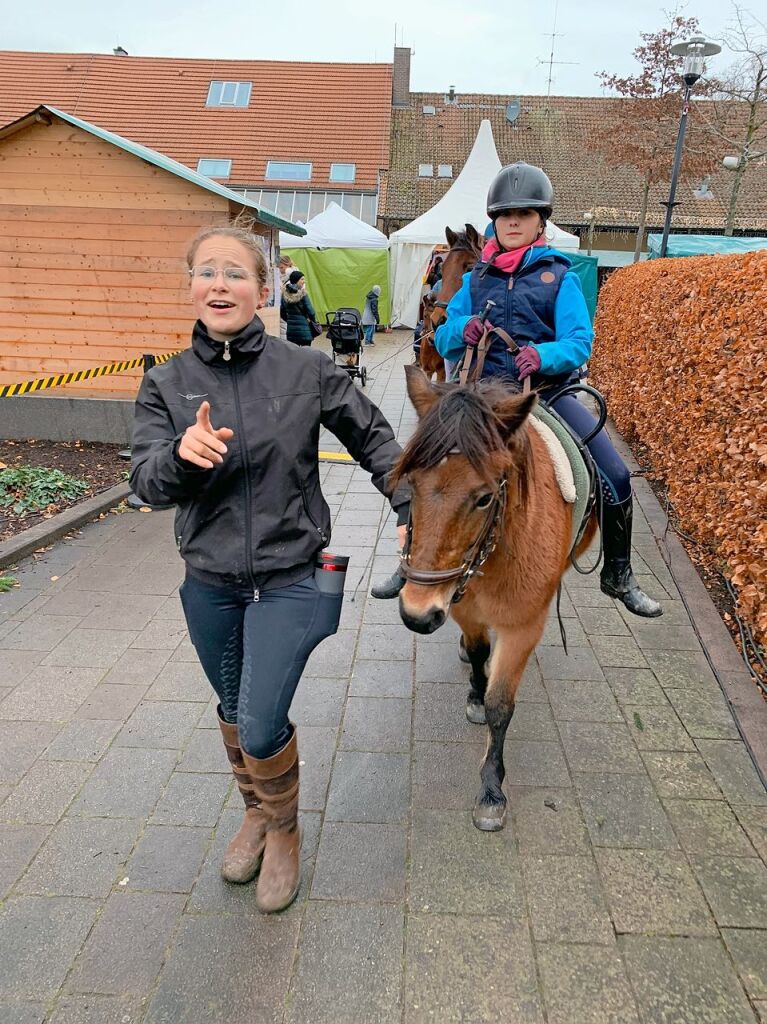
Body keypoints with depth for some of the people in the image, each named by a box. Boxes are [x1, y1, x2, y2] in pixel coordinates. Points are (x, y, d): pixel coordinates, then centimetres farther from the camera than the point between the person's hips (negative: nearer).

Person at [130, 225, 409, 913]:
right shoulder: (166, 384, -3)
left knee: (262, 727, -6)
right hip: (209, 585, 3)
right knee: (234, 713, 20)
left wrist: (409, 510, -3)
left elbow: (373, 439, 3)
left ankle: (284, 830, 28)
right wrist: (182, 455, -31)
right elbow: (147, 483, -10)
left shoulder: (307, 370, -8)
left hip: (289, 580, -3)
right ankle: (257, 812, 50)